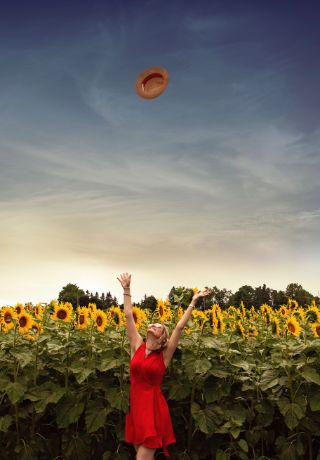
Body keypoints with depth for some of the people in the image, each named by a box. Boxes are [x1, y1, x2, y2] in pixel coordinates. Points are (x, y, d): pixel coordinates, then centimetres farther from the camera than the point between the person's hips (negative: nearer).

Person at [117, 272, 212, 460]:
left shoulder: (165, 354, -4)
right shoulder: (137, 346, 3)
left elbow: (180, 327, -11)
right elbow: (129, 316, 3)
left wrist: (193, 302, -11)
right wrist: (126, 289, 4)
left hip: (153, 408, -3)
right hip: (136, 406, 3)